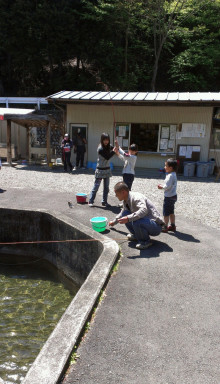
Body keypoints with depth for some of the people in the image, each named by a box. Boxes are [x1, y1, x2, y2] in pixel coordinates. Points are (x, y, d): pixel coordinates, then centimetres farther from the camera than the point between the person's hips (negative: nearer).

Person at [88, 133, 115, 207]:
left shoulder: (109, 146, 3)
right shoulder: (100, 149, -18)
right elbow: (107, 157, -23)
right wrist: (114, 151, -22)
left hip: (107, 169, 7)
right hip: (100, 170, -7)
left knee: (106, 187, 10)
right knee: (96, 186, 0)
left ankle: (104, 202, 19)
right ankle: (91, 201, 9)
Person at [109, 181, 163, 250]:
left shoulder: (136, 197, -22)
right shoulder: (126, 201, 6)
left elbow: (144, 210, -42)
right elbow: (122, 213, 27)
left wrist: (128, 218, -47)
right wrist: (114, 222, 39)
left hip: (156, 226, -9)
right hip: (144, 221, 9)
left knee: (136, 221, -35)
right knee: (125, 214, 2)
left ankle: (146, 241, -9)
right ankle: (136, 235, 15)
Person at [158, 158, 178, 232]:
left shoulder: (170, 176, -21)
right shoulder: (173, 174, 10)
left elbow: (167, 186, -25)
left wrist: (162, 187, -8)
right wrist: (163, 186, 6)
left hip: (169, 197, -10)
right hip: (173, 196, 10)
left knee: (166, 212, 1)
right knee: (171, 212, 18)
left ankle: (165, 227, 9)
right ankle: (173, 226, 26)